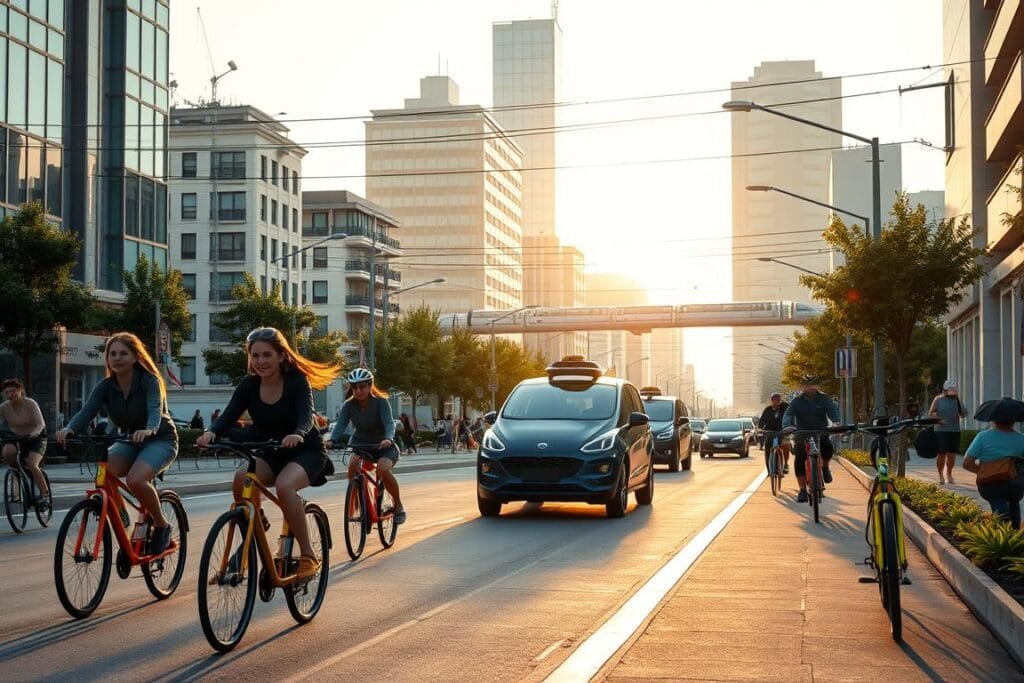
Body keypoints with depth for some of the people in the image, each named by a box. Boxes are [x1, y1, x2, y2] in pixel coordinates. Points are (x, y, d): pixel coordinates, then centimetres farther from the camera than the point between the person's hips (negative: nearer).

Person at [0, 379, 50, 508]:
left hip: (36, 437, -3)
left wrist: (33, 434, -42)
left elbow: (40, 424, -22)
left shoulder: (30, 404, -18)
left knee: (32, 465, -24)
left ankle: (45, 494, -10)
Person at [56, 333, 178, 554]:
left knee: (135, 479, -33)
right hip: (129, 441, 4)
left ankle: (162, 525, -8)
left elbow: (155, 409, -33)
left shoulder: (149, 381, -16)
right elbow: (87, 411, -19)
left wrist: (149, 430, -57)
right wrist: (69, 429, -41)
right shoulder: (106, 386, -4)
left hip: (160, 439, -4)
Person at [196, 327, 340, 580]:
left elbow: (306, 415, -32)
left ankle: (308, 555, -22)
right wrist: (211, 433, -39)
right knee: (241, 478, -28)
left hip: (306, 452, -4)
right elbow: (229, 416, -16)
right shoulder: (249, 385, -4)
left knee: (284, 486, -36)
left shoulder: (297, 381, -16)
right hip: (270, 454, 4)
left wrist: (297, 434, -56)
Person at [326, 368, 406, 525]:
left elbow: (389, 422, -31)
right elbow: (340, 425, -21)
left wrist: (388, 438, -53)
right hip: (360, 446, 3)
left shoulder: (380, 402, -18)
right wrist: (331, 441, -42)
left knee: (383, 469, -33)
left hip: (383, 447, -3)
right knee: (353, 465, -30)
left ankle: (398, 505, -10)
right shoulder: (348, 405, -9)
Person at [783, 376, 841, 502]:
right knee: (799, 459, -18)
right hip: (802, 434, 0)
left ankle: (825, 468, 4)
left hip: (821, 433, 0)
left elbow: (833, 411, -14)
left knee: (827, 448, -31)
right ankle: (802, 490, -7)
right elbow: (788, 415, -13)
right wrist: (787, 427, -35)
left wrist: (837, 422, -37)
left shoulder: (824, 399, 0)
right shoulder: (797, 401, -1)